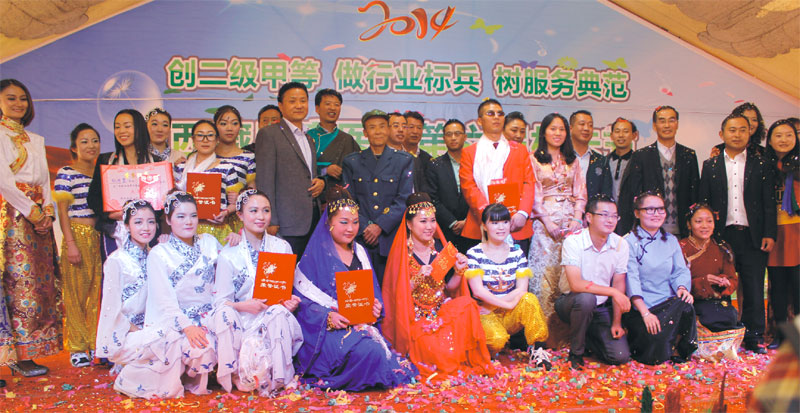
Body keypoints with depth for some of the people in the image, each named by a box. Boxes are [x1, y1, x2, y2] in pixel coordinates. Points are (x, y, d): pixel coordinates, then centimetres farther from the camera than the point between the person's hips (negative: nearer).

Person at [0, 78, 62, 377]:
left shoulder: (36, 140, 21)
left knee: (39, 281, 3)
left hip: (39, 217, 7)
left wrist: (47, 211, 3)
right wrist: (29, 210, -12)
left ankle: (25, 352, 9)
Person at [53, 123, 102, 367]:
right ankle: (77, 347, 10)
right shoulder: (66, 173, -4)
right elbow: (62, 211, -7)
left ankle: (95, 342, 17)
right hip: (78, 235, -5)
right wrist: (70, 243, -13)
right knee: (76, 290, 0)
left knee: (97, 289, 6)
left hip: (100, 235, 5)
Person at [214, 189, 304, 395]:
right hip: (245, 322, -2)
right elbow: (221, 302, -1)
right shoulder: (229, 255, 3)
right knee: (253, 350, -35)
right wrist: (243, 306, -22)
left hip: (276, 318, 2)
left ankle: (278, 379, -17)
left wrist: (291, 302, -12)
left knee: (281, 312, -33)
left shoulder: (282, 247, 9)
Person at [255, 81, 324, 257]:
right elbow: (264, 181, -8)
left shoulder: (308, 138, 21)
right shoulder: (268, 134, -3)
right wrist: (270, 222, -14)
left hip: (313, 218, 7)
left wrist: (321, 182, 5)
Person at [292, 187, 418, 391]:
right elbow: (303, 301, -5)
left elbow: (373, 292, 18)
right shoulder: (315, 256, 0)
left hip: (363, 325, 5)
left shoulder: (360, 253, 18)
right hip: (327, 329, -5)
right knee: (369, 350, -31)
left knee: (378, 348, -27)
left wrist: (376, 308, -4)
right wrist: (328, 317, -21)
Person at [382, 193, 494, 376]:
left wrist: (459, 271, -9)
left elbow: (449, 287, 10)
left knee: (468, 305, -28)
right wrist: (418, 279, -24)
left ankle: (469, 360, -8)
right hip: (415, 317, -5)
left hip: (443, 310, 5)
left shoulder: (439, 246, 5)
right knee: (440, 353, -30)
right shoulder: (402, 253, -8)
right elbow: (398, 295, -10)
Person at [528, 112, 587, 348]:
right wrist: (548, 222, -12)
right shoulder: (534, 160, 4)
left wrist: (576, 218, -5)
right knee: (545, 270, -7)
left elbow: (580, 193, 12)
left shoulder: (573, 161, 17)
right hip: (545, 220, -3)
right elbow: (534, 195, -2)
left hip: (571, 220, 3)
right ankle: (546, 333, -3)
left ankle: (567, 332, 5)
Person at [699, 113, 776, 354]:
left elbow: (769, 204, 4)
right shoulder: (710, 166, 8)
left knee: (754, 289, 3)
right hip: (722, 236, 0)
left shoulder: (761, 165, 7)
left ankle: (753, 338, 15)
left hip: (753, 237, 0)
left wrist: (769, 234, -5)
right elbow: (703, 204, 7)